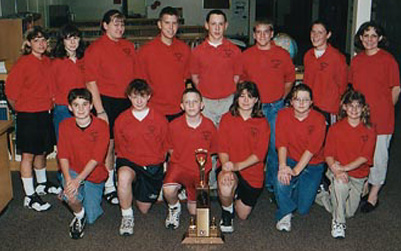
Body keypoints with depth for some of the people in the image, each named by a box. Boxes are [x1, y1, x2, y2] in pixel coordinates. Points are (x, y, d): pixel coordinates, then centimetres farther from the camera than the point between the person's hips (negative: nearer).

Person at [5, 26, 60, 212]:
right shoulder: (23, 63, -13)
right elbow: (10, 89, -11)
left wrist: (50, 103, 13)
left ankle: (42, 185, 38)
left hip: (45, 113, 7)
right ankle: (30, 196, 6)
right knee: (28, 154, 0)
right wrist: (19, 108, 0)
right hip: (28, 115, -7)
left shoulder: (47, 61, 8)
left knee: (42, 151, 20)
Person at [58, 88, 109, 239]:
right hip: (73, 171, 0)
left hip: (94, 175, 0)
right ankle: (79, 215, 2)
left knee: (91, 219, 1)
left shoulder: (101, 126, -14)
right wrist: (68, 178, -26)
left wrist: (78, 179, -29)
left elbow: (96, 158, -19)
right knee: (70, 195, -33)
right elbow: (63, 155, -9)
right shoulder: (65, 125, -6)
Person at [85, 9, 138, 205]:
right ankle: (109, 187, 13)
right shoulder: (95, 49, -5)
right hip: (107, 101, -5)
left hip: (127, 101, 5)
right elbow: (91, 82, -9)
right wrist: (99, 111, -14)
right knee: (109, 144, 1)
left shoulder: (128, 47, 12)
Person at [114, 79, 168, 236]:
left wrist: (157, 165, 1)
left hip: (153, 166, 1)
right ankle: (127, 216, -16)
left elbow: (165, 149, 6)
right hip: (129, 162, 0)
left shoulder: (160, 120, -2)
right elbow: (120, 149, 9)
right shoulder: (121, 120, 0)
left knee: (144, 208, 5)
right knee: (124, 175, -38)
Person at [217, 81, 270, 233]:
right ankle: (227, 212, -1)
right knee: (225, 189, -37)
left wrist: (238, 165, -24)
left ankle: (237, 195, 44)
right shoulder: (227, 119, 0)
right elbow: (222, 148, -6)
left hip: (252, 172, 2)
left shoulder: (262, 123, -1)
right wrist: (226, 166, -26)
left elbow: (259, 154, -9)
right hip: (230, 167, -1)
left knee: (243, 215, 8)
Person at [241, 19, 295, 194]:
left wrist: (281, 98, 8)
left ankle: (273, 184, 16)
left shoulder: (282, 54, 1)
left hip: (275, 107, 0)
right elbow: (241, 81, 14)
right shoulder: (246, 55, 3)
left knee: (275, 146, 1)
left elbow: (290, 80, 13)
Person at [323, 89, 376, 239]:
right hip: (338, 171, -2)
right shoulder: (335, 129, -4)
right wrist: (336, 170, -27)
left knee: (349, 213, 2)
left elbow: (364, 157, -12)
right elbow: (328, 154, -8)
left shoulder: (369, 132, -4)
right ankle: (338, 221, -21)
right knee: (340, 182, -38)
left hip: (358, 174, 2)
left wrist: (345, 168, -27)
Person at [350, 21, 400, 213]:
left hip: (380, 117, -4)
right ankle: (363, 188, 30)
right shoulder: (356, 60, 8)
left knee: (378, 156, 4)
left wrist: (384, 109, 1)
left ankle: (373, 195, 16)